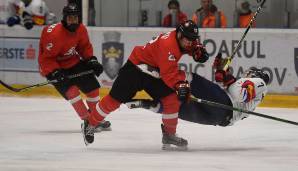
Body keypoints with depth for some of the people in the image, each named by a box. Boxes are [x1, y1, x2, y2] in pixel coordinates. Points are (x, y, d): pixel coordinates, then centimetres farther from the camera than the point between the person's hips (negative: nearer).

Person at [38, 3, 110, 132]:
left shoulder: (81, 30, -9)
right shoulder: (54, 34, -32)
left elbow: (85, 47, 9)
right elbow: (46, 57, -27)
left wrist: (91, 60, -4)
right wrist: (54, 72, -36)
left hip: (73, 62, 7)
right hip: (55, 67, -7)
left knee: (92, 86, 6)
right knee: (71, 90, -25)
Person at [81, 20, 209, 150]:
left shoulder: (182, 40, -7)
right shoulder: (167, 43, -32)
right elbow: (169, 73, -36)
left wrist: (198, 50, -7)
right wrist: (179, 84, -50)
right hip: (136, 66, -8)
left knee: (172, 98, -7)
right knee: (115, 100, -1)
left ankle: (169, 135, 5)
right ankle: (90, 125, 17)